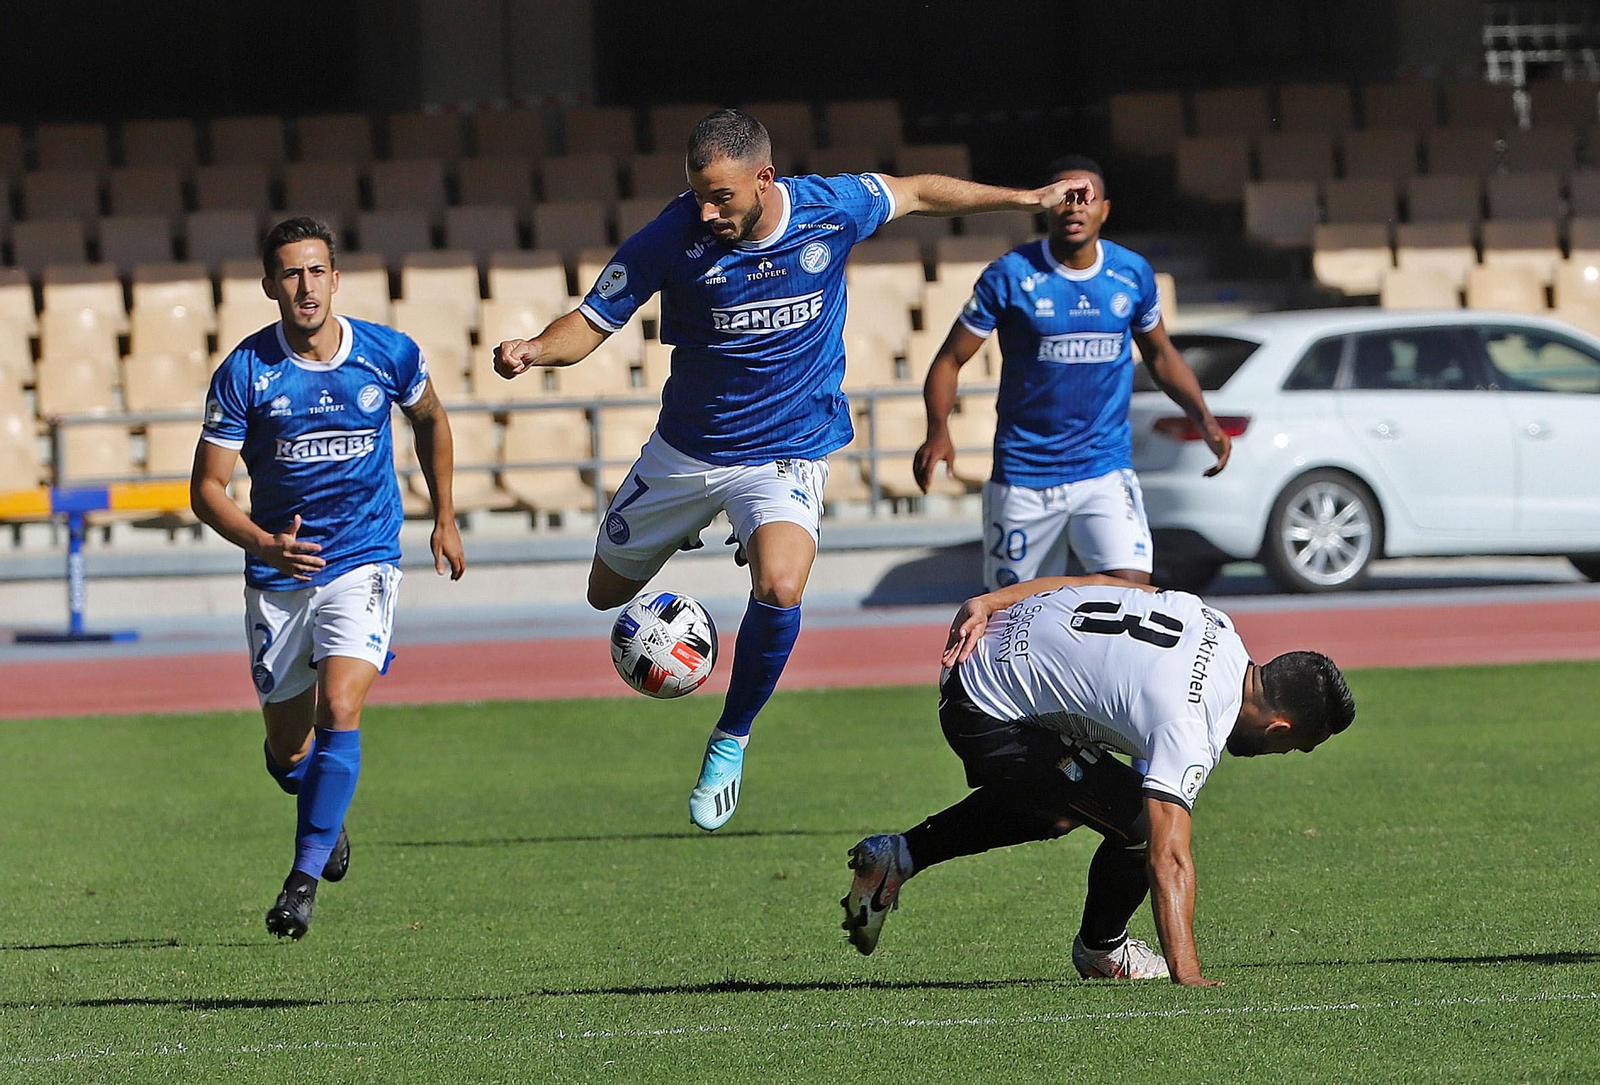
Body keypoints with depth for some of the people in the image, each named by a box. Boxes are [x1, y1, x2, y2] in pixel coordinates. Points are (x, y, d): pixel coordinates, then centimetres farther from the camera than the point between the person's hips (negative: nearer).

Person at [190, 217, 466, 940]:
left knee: (339, 709, -22)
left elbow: (430, 419, 16)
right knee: (287, 751, 9)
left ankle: (305, 878, -19)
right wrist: (264, 544, -25)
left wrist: (445, 519, 16)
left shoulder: (389, 355, -7)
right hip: (277, 575, 1)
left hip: (363, 562, -1)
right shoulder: (244, 372, -12)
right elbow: (207, 487, -8)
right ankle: (329, 820, 43)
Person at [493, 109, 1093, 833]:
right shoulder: (673, 236, -19)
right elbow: (592, 322, -12)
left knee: (779, 588, -30)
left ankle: (731, 739, -7)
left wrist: (1032, 198, 14)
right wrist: (535, 350, -35)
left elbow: (915, 193, 5)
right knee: (607, 593, 15)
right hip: (686, 448, 2)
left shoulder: (831, 209, -16)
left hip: (788, 454, -2)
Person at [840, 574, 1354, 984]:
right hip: (987, 718, -9)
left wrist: (991, 602, 8)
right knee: (1142, 828, -10)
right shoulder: (1189, 729, -30)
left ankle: (897, 856, 38)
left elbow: (1098, 583, 3)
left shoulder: (1214, 624, -5)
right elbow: (1169, 860, -37)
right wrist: (1187, 979, -42)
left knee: (1052, 811, 33)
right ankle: (1101, 950, 17)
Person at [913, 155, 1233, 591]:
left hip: (1106, 469, 1)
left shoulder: (1133, 274, 2)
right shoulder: (1009, 276, -7)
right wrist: (938, 433, -21)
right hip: (1022, 475, -1)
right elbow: (949, 361, -4)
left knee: (1131, 588, -20)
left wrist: (1205, 421, 3)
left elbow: (1161, 355, 18)